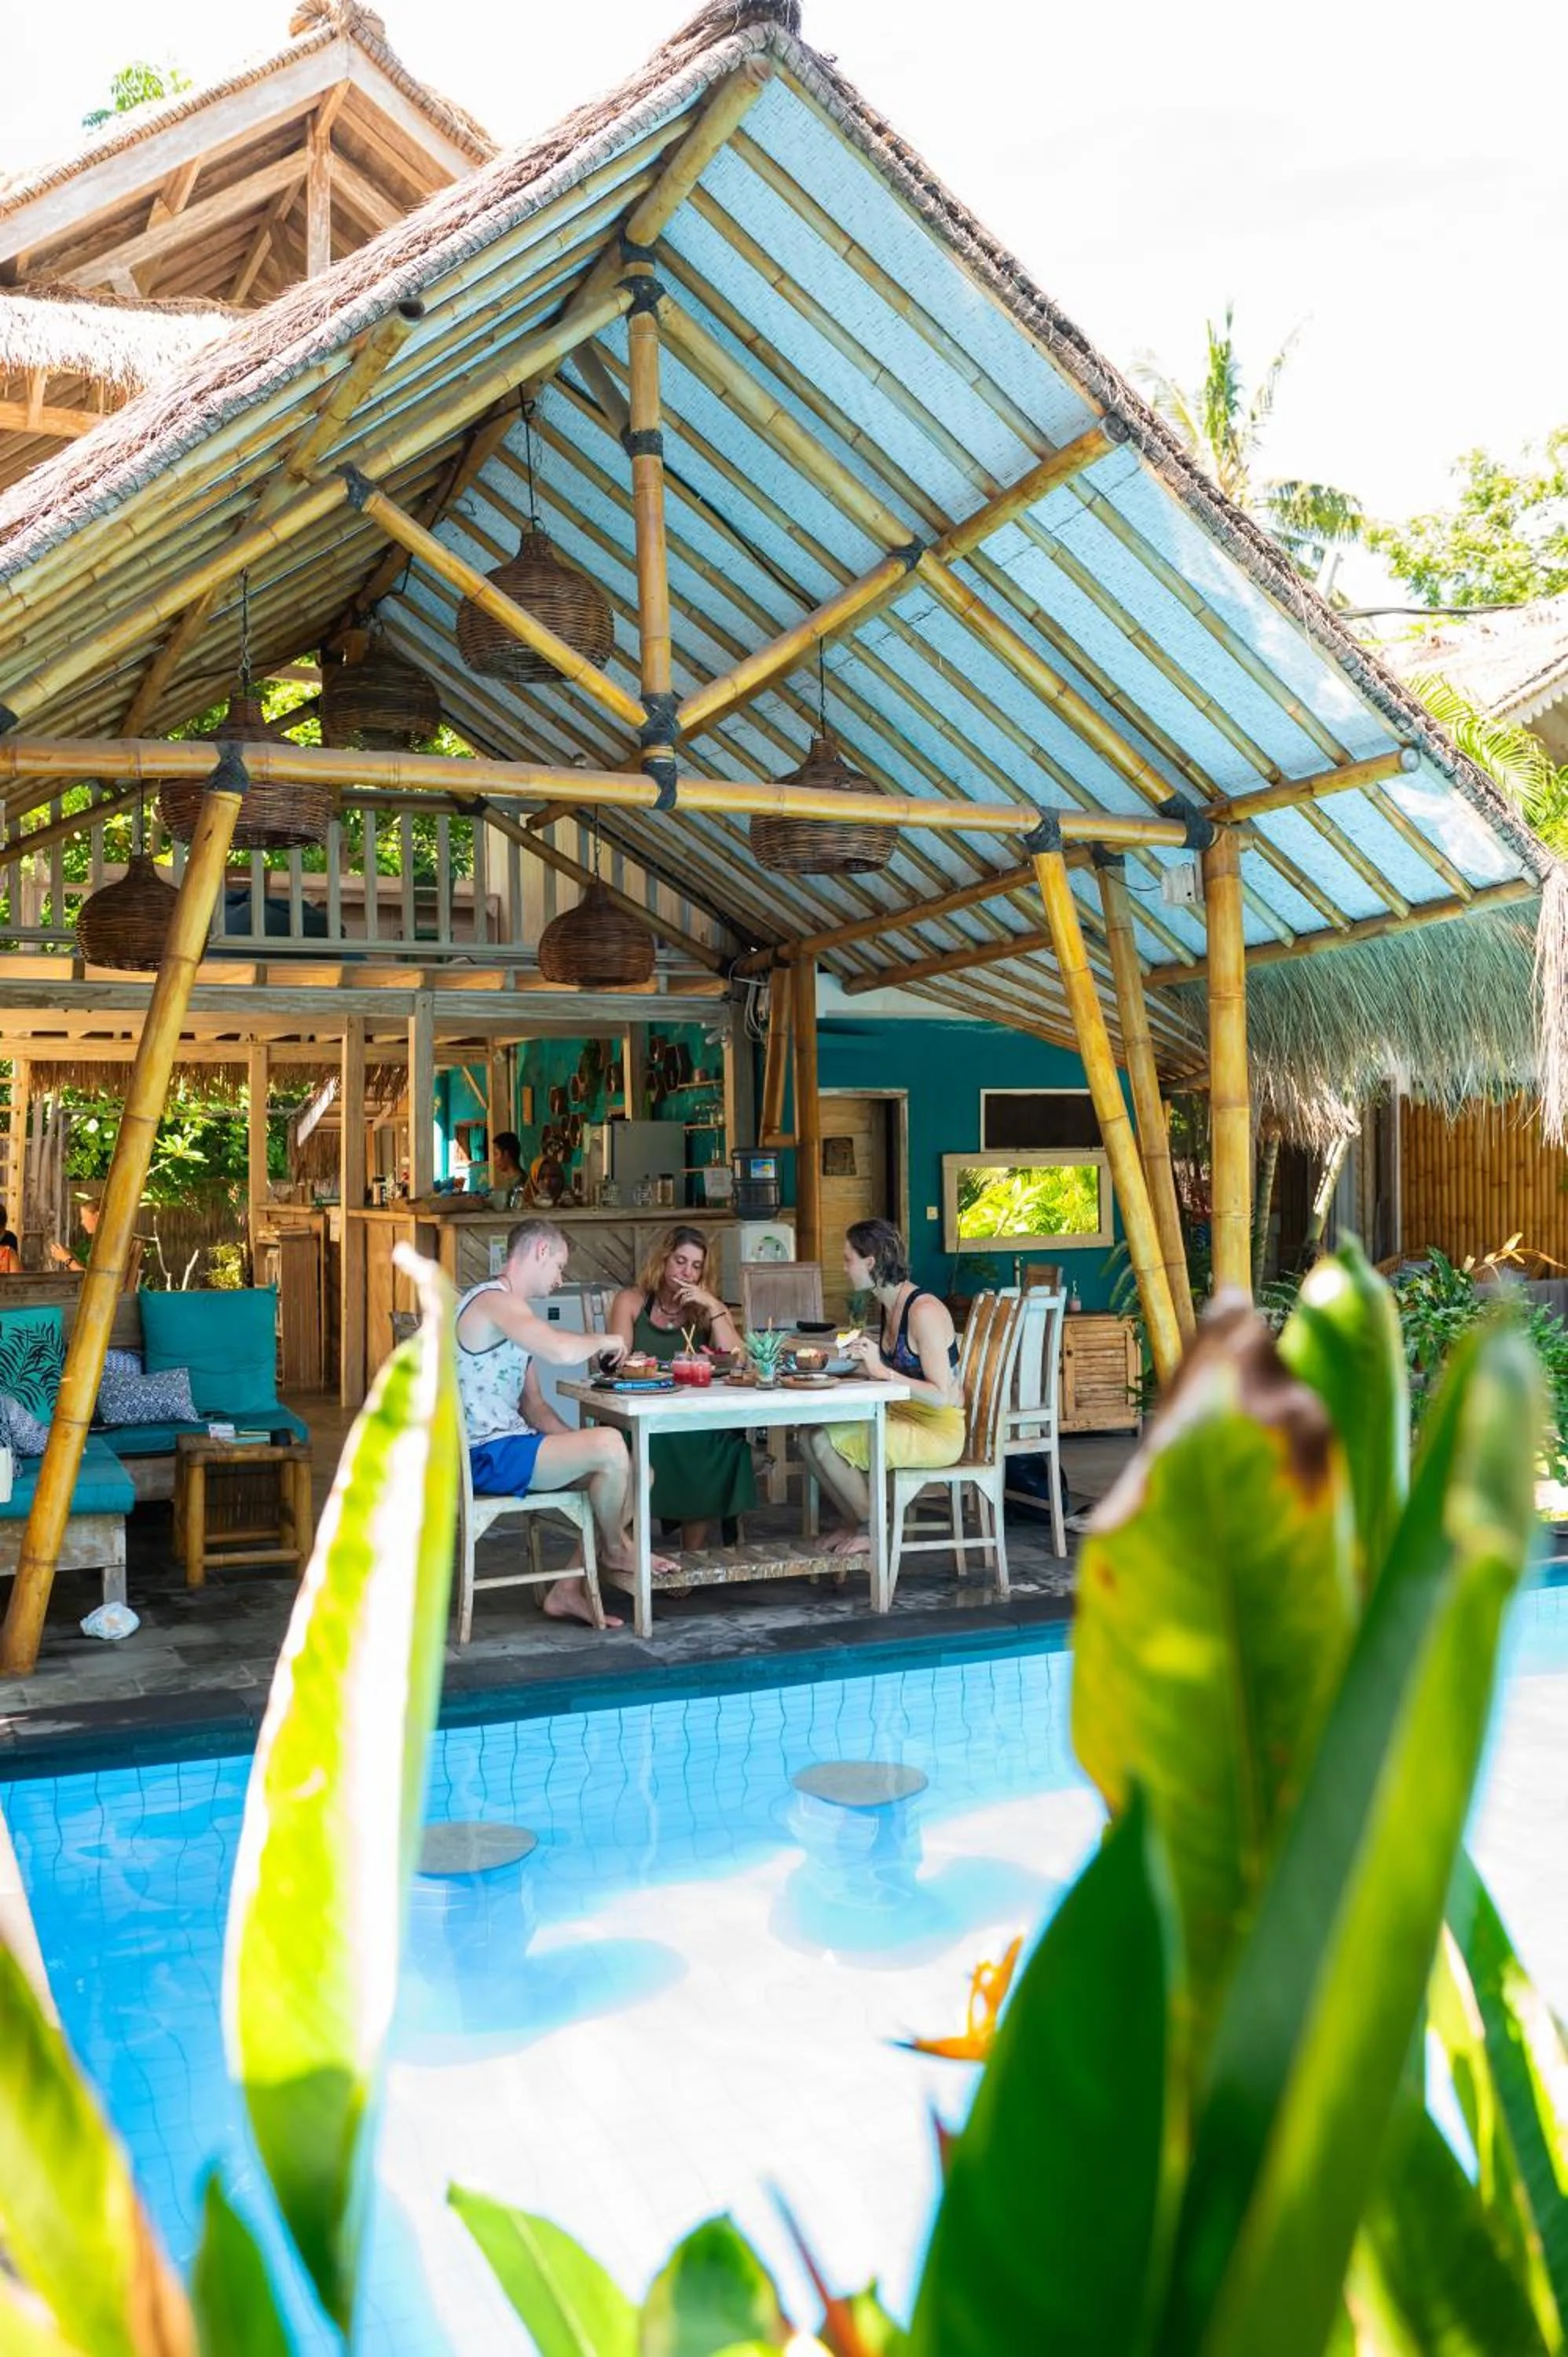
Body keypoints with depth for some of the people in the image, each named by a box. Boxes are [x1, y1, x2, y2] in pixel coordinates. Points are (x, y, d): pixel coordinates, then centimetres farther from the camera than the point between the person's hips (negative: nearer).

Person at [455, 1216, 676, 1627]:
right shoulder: (493, 1299, -14)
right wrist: (603, 1341, -9)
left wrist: (575, 1446, 4)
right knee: (609, 1444, -24)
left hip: (506, 1447, 11)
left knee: (632, 1473, 6)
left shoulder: (510, 1309, 21)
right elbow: (563, 1352, -31)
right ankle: (614, 1549, 4)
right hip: (489, 1456, -11)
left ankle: (569, 1589, 5)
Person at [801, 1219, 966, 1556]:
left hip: (938, 1431, -9)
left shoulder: (924, 1312, -21)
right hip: (903, 1417, 9)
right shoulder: (886, 1305, 7)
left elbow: (942, 1396, -24)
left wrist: (882, 1372, -29)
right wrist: (863, 1363, 0)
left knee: (826, 1440, -20)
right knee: (810, 1434, -4)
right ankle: (855, 1523, 12)